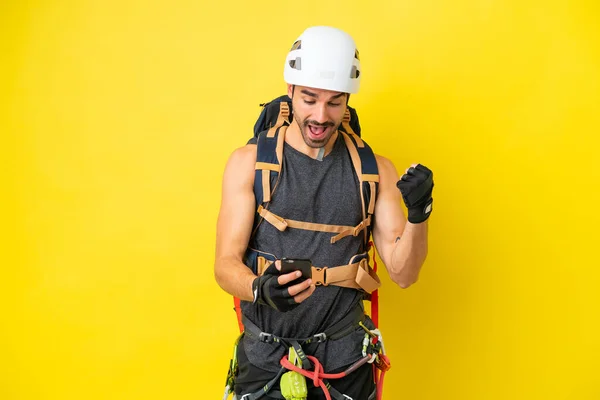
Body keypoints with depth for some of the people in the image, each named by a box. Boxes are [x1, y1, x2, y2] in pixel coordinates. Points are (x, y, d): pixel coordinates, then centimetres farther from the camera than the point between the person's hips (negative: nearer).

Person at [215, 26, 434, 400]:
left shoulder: (375, 170, 0)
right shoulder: (250, 161, -5)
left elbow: (403, 273, -2)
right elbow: (226, 264, -9)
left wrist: (418, 214, -20)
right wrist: (261, 290, -31)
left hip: (345, 357, 1)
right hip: (266, 355, -1)